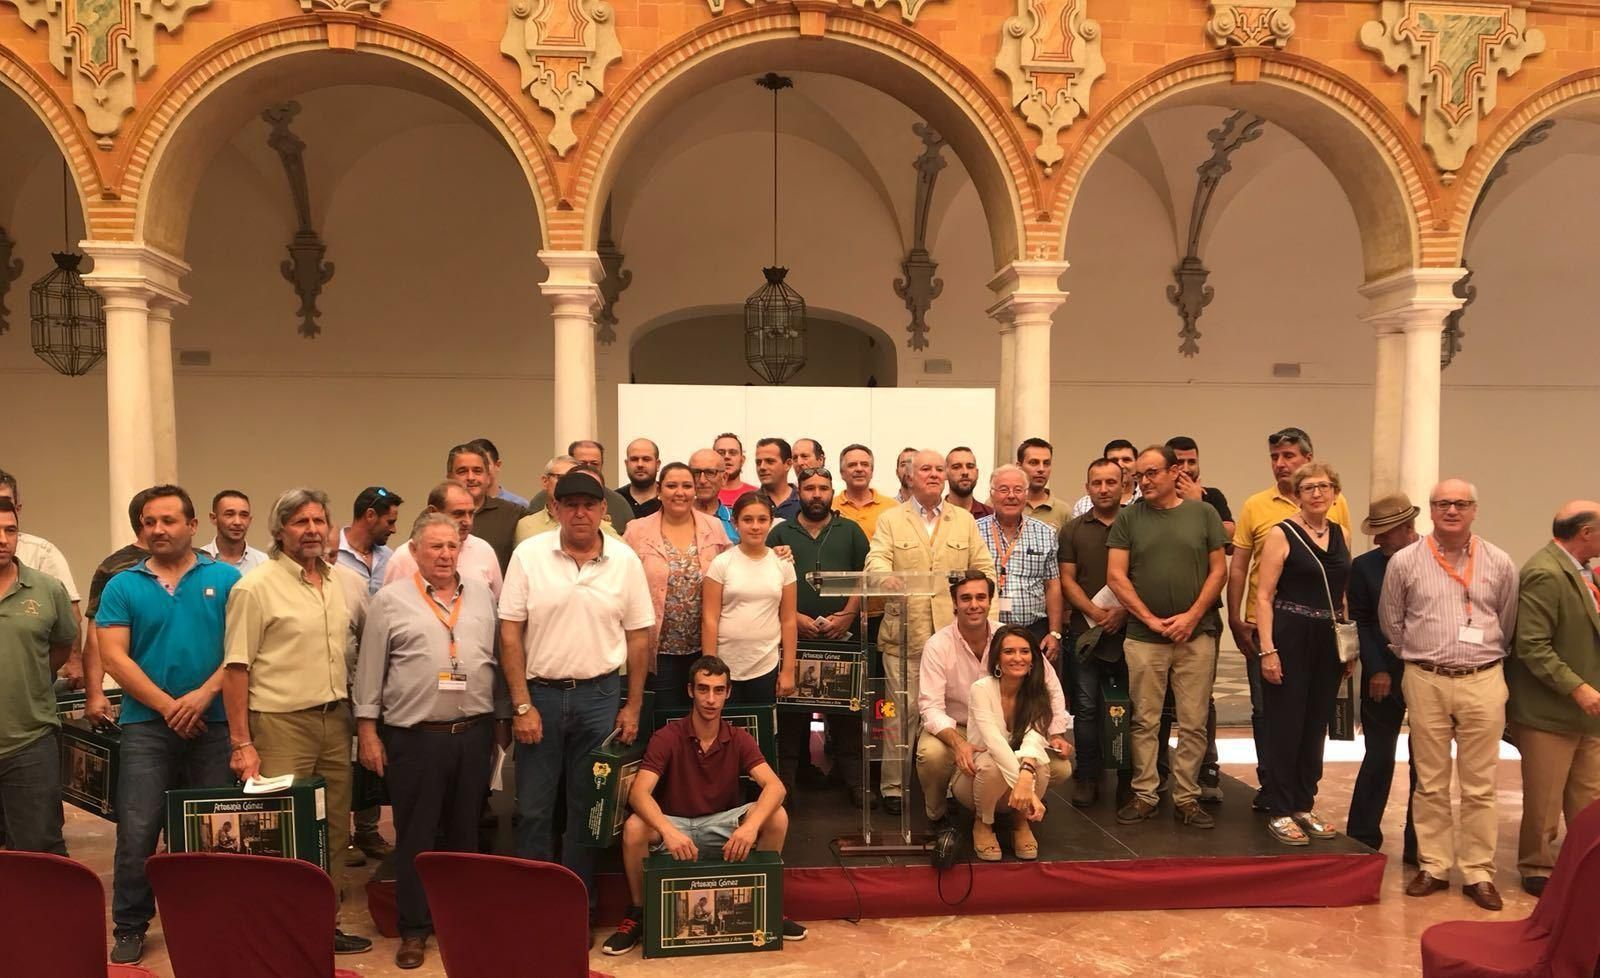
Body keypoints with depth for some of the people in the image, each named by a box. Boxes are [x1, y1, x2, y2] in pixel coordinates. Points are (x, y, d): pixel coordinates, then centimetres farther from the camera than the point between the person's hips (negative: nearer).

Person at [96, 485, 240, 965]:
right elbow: (113, 656, -2)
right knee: (137, 832, 2)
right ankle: (130, 928, 18)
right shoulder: (123, 586, 4)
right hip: (146, 724, 1)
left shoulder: (225, 578, 2)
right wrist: (168, 705, -10)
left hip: (215, 723, 0)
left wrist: (204, 694, -15)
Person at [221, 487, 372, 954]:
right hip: (281, 723, -6)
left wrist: (351, 715, 13)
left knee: (334, 831, 12)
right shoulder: (255, 587, -8)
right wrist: (242, 743, -12)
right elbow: (236, 669, -10)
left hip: (335, 720, 6)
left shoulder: (338, 583, 11)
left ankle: (326, 923, 24)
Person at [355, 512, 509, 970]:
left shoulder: (482, 596, 8)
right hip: (414, 736, -3)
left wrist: (502, 718, 12)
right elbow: (370, 670, -1)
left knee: (466, 830, 13)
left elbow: (498, 660, 13)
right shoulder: (390, 600, -2)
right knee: (416, 836, 6)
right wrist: (367, 729, -4)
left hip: (474, 732, 3)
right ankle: (414, 929, 19)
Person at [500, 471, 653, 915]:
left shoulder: (625, 560, 0)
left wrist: (633, 707, 3)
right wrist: (522, 705, -8)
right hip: (539, 694, -1)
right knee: (533, 807, 7)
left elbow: (638, 638, 5)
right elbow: (510, 633, -4)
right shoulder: (529, 555, -4)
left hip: (599, 695, 1)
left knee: (587, 807, 11)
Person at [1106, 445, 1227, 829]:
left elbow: (1218, 570, 4)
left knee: (1193, 723, 4)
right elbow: (1116, 576, 0)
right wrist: (1151, 619, -7)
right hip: (1143, 636, 0)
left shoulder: (1203, 513, 6)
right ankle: (1144, 795, 15)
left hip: (1197, 635, 0)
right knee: (1144, 721, 5)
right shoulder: (1129, 517, 4)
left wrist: (1192, 616, -7)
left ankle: (1186, 797, 16)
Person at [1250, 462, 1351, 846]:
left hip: (1329, 641, 6)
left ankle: (1304, 805, 24)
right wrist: (1267, 650, -17)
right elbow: (1264, 596, -10)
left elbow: (1343, 594, 17)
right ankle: (1279, 812, 10)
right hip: (1290, 637, -6)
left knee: (1316, 726, 12)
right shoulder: (1282, 534, -6)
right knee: (1286, 725, 0)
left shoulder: (1340, 535, 10)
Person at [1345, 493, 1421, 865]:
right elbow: (1360, 623, -1)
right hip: (1383, 675, -1)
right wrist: (1376, 670, -9)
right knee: (1379, 759, 5)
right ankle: (1362, 840, 17)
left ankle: (1418, 846, 20)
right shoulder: (1364, 567, -1)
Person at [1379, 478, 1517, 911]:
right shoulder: (1405, 562, -1)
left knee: (1479, 786, 5)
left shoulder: (1500, 564, 3)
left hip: (1483, 682, 0)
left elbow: (1507, 624, 13)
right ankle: (1433, 867, 18)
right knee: (1430, 783, 8)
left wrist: (1485, 661, 15)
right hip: (1426, 682, 0)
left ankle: (1479, 873, 15)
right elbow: (1390, 622, 10)